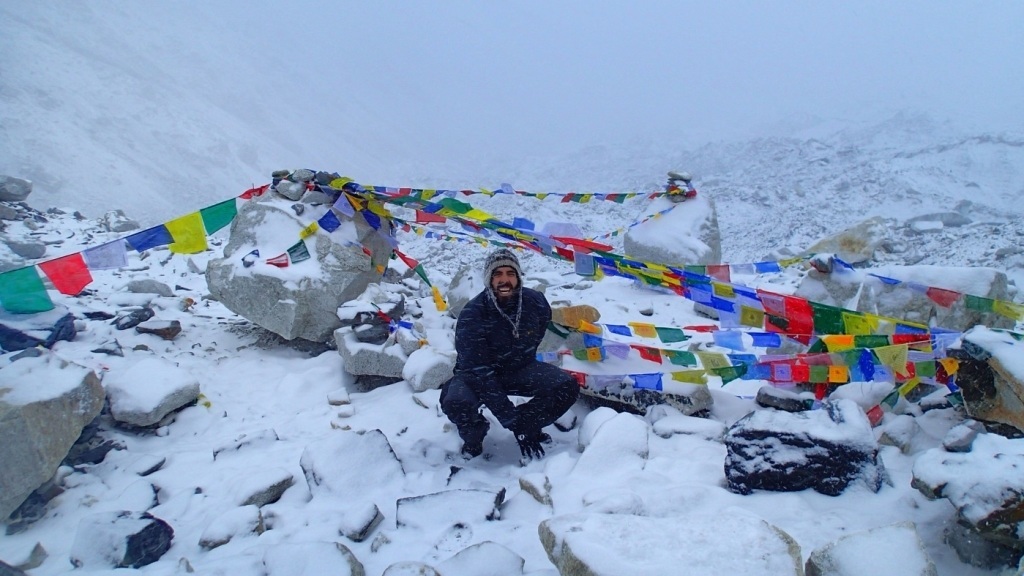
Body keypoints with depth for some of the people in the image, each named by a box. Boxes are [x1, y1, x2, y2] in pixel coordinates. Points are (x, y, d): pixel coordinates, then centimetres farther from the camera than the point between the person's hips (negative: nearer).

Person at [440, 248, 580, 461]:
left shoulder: (536, 302, -16)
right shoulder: (472, 315, -27)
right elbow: (481, 373, -29)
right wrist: (514, 424, -32)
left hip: (519, 370, 3)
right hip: (477, 374, -3)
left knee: (567, 387, -21)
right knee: (456, 402, -34)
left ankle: (528, 423, 6)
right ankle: (474, 432, 2)